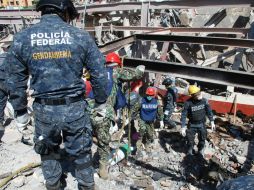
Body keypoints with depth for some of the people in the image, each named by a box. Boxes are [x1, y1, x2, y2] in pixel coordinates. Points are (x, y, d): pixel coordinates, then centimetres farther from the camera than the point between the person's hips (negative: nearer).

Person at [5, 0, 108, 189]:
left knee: (48, 151, 25)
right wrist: (101, 100, 11)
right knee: (81, 152, 19)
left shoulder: (22, 38, -2)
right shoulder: (81, 36, -6)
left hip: (44, 109, 1)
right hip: (75, 107, -1)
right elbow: (99, 73, -3)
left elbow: (15, 80, 3)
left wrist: (20, 110, 15)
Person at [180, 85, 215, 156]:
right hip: (192, 124, -2)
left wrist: (212, 122, -1)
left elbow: (209, 111, -1)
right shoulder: (188, 103, -22)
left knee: (202, 139, 16)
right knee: (190, 139, 13)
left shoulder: (204, 101, -14)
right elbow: (184, 115, -18)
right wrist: (183, 127, -20)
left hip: (202, 124, 2)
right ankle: (190, 152, 41)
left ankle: (200, 151, 43)